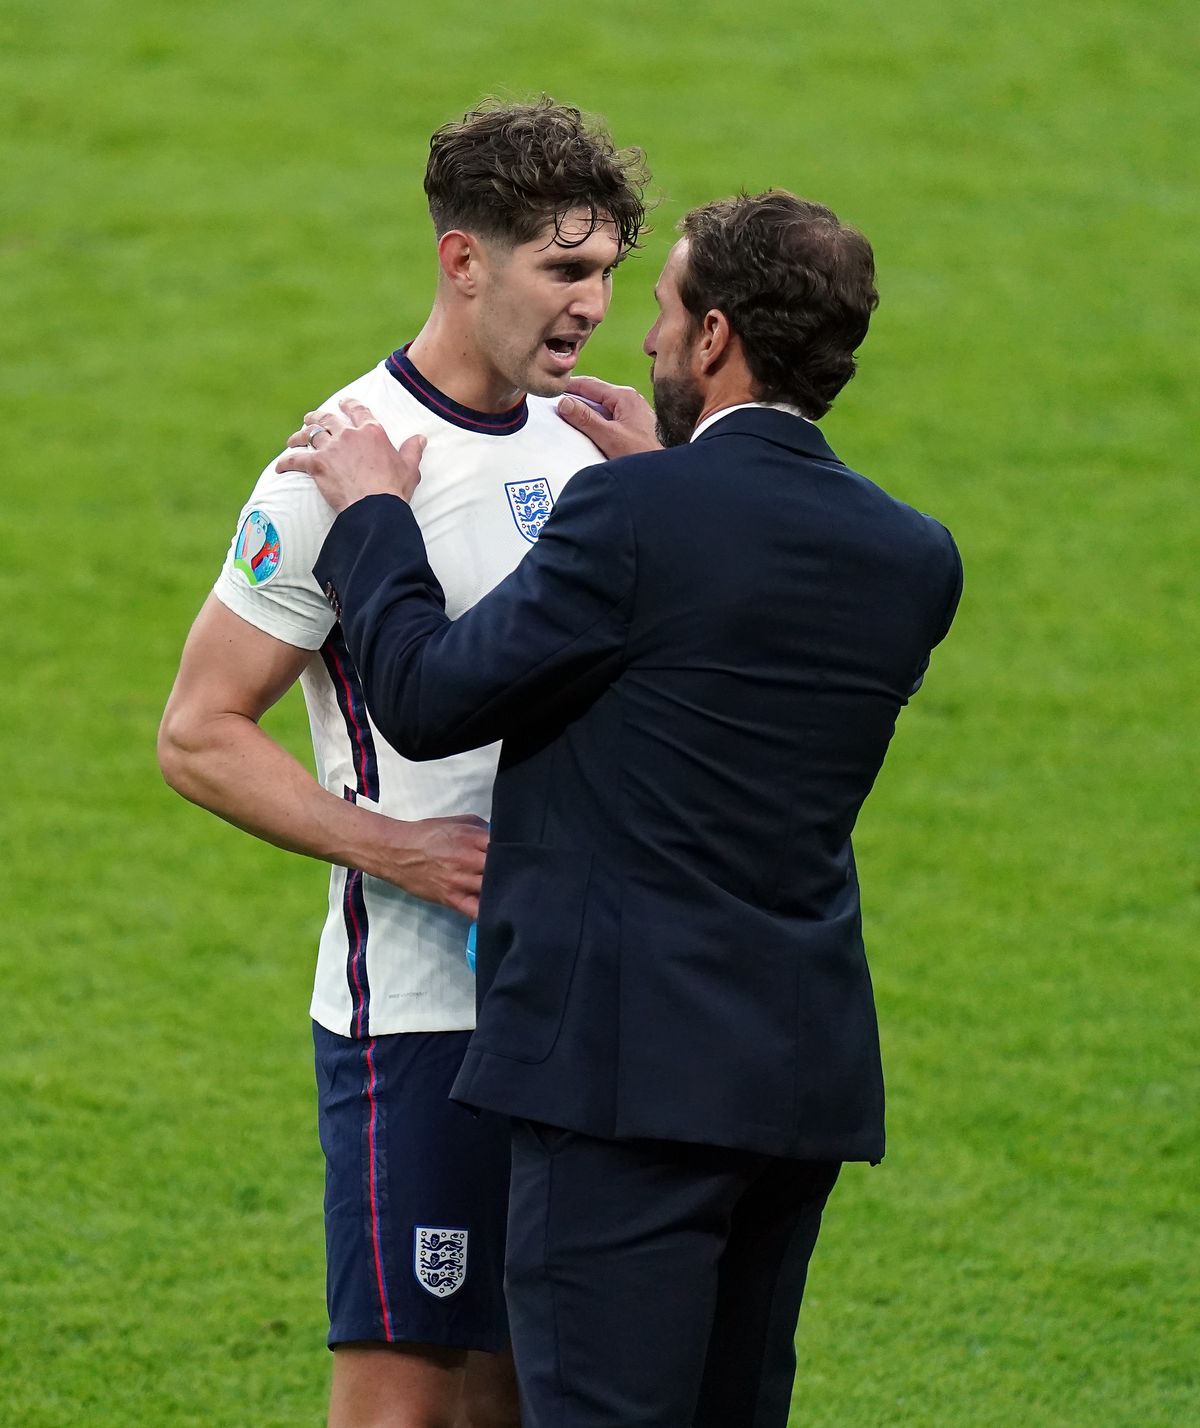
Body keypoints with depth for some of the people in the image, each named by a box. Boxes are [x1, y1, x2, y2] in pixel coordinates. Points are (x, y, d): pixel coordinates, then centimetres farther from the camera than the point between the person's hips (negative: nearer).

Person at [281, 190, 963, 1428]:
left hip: (630, 1067, -7)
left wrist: (374, 513, 7)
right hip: (805, 1079, 7)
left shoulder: (633, 517, -13)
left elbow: (427, 698, -8)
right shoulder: (913, 558, 7)